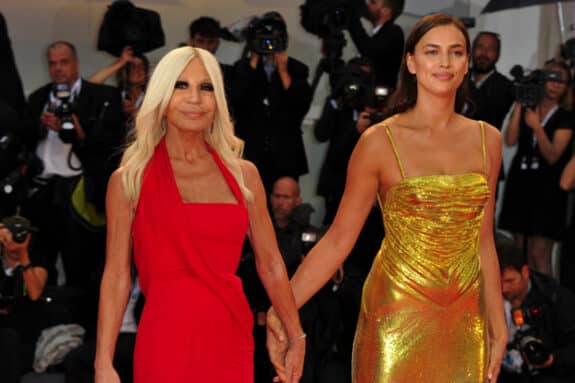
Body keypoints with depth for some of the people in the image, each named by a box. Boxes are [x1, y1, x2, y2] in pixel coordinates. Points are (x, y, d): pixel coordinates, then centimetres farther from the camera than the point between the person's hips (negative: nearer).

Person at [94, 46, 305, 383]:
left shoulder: (244, 174, 7)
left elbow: (270, 264, 13)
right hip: (167, 340, -3)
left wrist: (297, 339, 12)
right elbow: (116, 276, -1)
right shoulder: (130, 179, 0)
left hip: (232, 342, 3)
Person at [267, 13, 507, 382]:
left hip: (465, 321, 4)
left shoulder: (488, 140, 4)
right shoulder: (380, 141, -8)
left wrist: (498, 327, 12)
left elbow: (483, 242, 10)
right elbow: (337, 240, -8)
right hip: (398, 316, -4)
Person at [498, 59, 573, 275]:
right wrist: (519, 104, -5)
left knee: (539, 254, -10)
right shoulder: (526, 109, 10)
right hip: (520, 184, 4)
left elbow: (552, 156, -8)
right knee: (521, 252, 6)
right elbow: (510, 140, -5)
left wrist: (537, 127, -19)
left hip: (547, 188, -4)